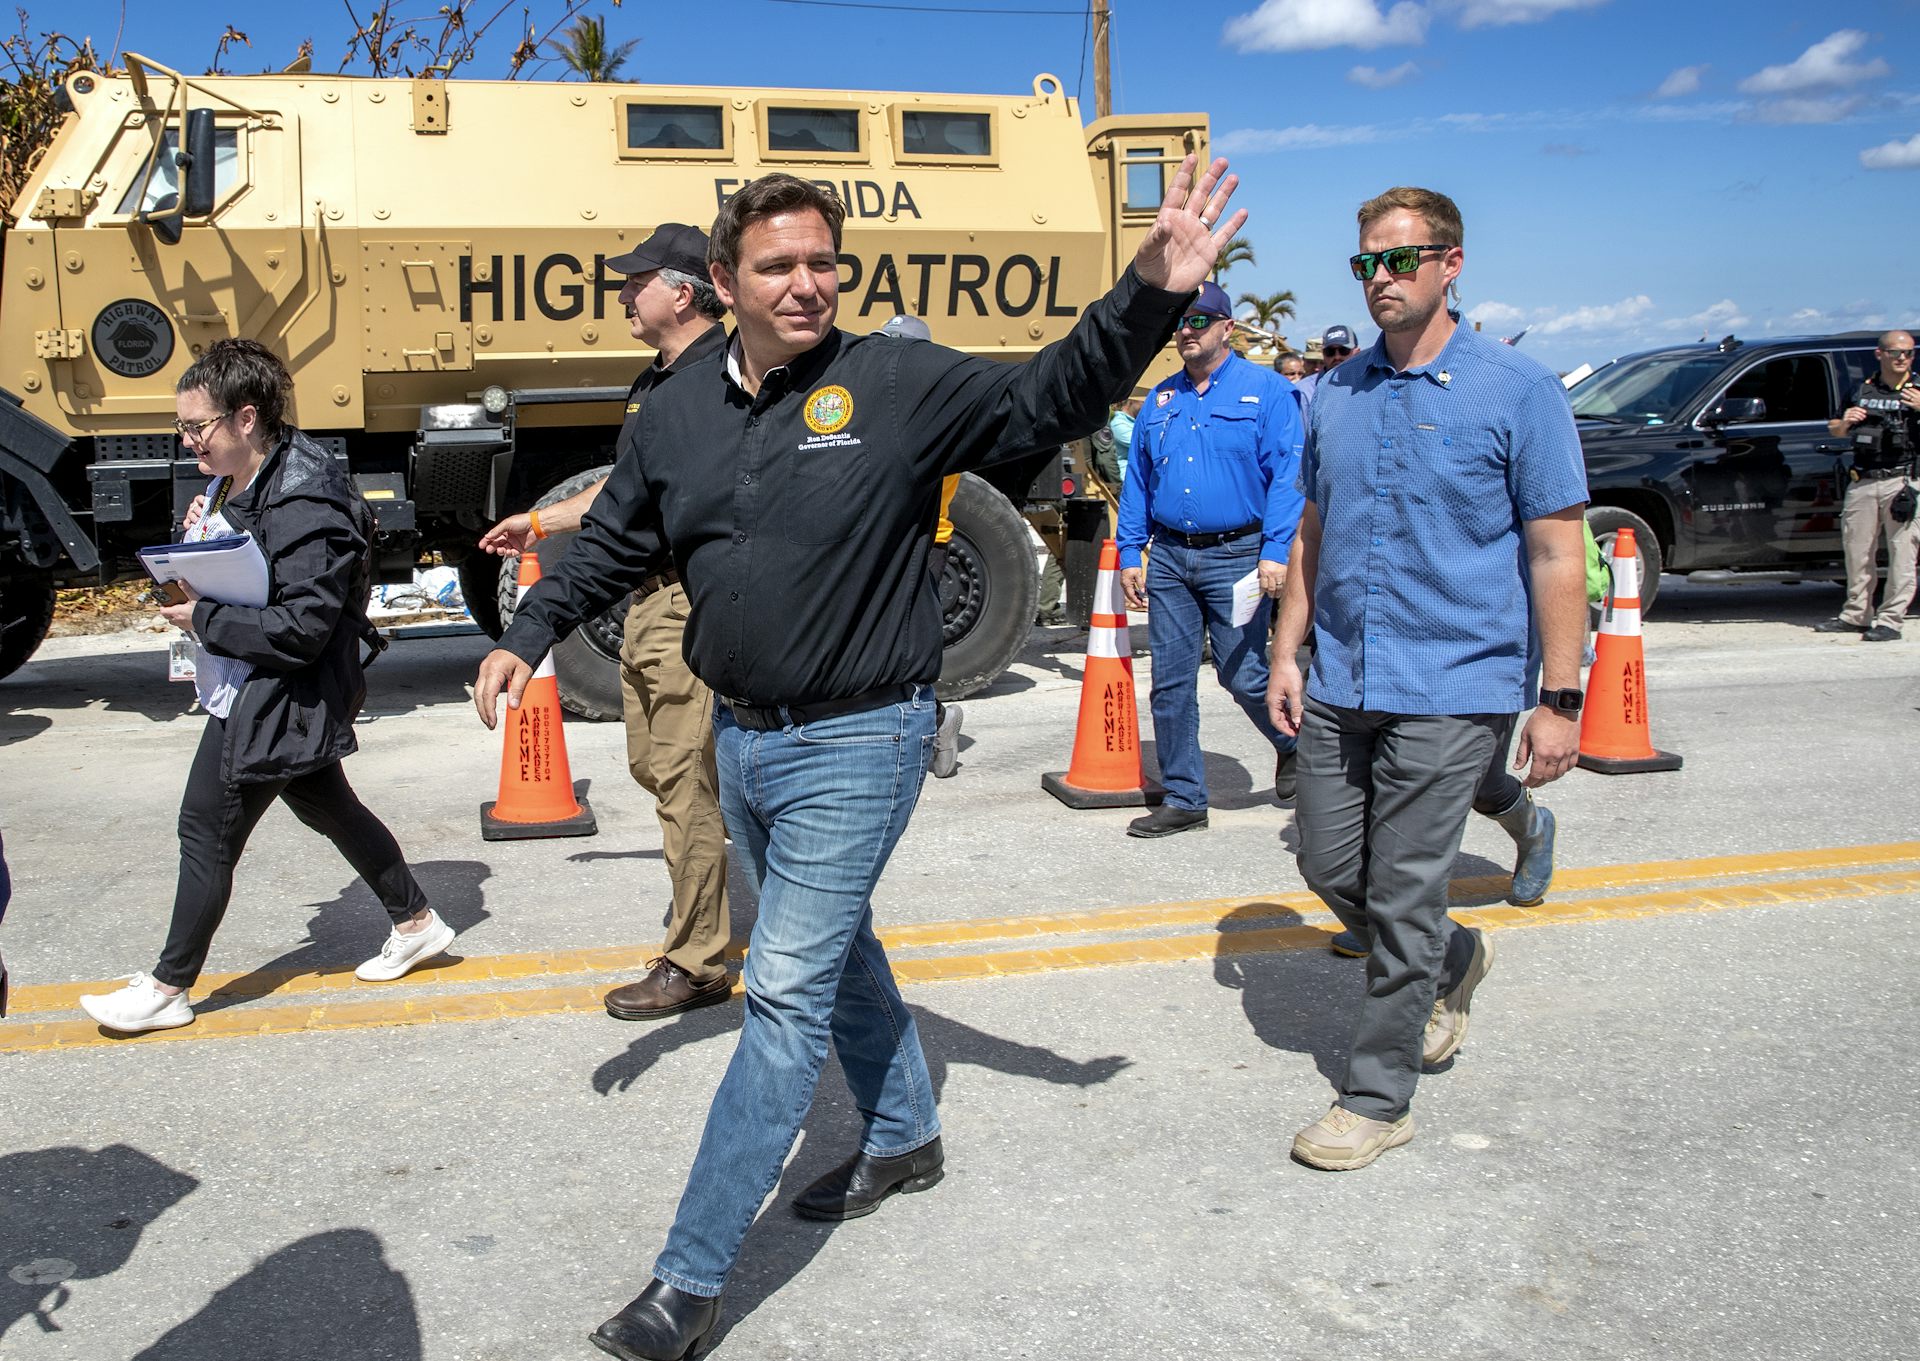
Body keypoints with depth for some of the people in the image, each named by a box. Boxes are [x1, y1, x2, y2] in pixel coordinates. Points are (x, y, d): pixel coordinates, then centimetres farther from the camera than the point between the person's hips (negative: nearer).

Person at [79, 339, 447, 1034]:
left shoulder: (304, 507, -25)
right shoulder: (233, 481, 5)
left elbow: (302, 629, -29)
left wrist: (205, 620, -22)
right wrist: (198, 538, -3)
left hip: (273, 705, -10)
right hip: (246, 694, 10)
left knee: (207, 832, 1)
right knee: (330, 810, 19)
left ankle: (167, 989, 16)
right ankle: (417, 924, 34)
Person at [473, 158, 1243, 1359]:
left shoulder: (899, 384, -11)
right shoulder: (681, 414, 5)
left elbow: (1050, 400, -14)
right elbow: (617, 542, 17)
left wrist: (1151, 293, -28)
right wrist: (530, 635, 12)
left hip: (857, 743, -6)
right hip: (742, 739, 7)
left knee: (788, 991, -6)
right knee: (837, 947, 22)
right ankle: (905, 1137, 45)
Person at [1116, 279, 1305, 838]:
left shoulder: (1266, 390, -2)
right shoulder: (1160, 400, 13)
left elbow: (1287, 475, -9)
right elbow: (1136, 482, 15)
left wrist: (1276, 551, -18)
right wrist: (1129, 554, 8)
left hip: (1237, 556, -5)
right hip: (1168, 559, 5)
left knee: (1241, 674, -3)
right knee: (1170, 683, 5)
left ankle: (1292, 744, 28)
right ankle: (1183, 799, 15)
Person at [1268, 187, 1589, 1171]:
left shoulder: (1517, 391, -6)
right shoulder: (1336, 394, 9)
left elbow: (1557, 554, -7)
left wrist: (1557, 698, -10)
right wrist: (1286, 655, 11)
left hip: (1451, 690, -6)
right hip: (1340, 685, 6)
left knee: (1402, 895, -1)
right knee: (1330, 868, 12)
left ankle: (1377, 1098, 14)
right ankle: (1452, 963, 41)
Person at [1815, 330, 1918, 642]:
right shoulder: (1862, 389, 14)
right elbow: (1834, 431, 22)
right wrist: (1844, 422, 0)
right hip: (1862, 484, 4)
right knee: (1857, 551, 10)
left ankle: (1890, 620, -2)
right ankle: (1857, 615, 22)